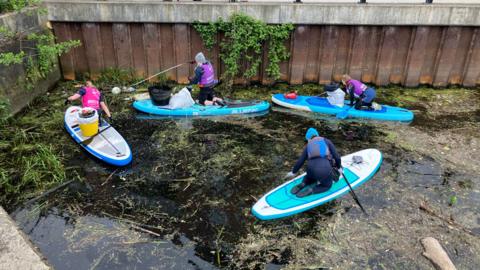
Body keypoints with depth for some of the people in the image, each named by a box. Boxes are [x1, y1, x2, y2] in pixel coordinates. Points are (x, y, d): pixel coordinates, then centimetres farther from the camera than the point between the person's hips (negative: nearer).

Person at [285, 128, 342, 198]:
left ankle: (302, 184, 8)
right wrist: (339, 168, 28)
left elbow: (300, 161, 20)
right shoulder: (327, 141, 15)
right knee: (327, 185, 27)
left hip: (311, 169, 3)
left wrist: (293, 172, 35)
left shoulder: (308, 146, 19)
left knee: (311, 177, 39)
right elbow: (336, 157, 10)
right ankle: (310, 190, 1)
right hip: (325, 169, -3)